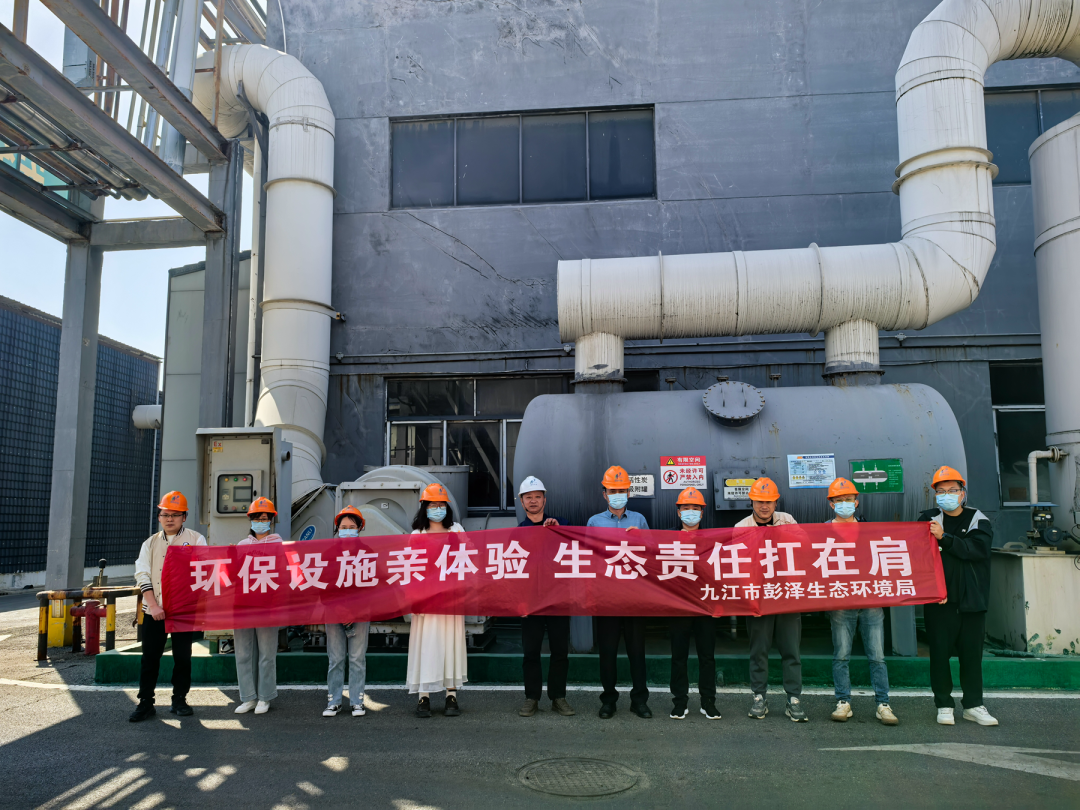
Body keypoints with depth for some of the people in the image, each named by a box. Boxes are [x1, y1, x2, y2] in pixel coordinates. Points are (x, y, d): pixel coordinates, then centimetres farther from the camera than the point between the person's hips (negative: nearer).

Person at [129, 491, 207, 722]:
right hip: (154, 610, 2)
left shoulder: (196, 540, 4)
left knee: (182, 656, 5)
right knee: (150, 657, 3)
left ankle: (179, 700, 17)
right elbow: (143, 575, 3)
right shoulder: (150, 543, 12)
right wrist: (153, 606, -10)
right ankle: (145, 703, 13)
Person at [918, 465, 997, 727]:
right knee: (940, 653, 2)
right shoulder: (929, 519, 4)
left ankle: (973, 705, 21)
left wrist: (944, 537, -23)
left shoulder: (978, 521, 5)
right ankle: (944, 705, 14)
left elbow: (976, 549, -14)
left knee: (972, 653, 8)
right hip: (939, 600, -1)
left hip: (972, 600, 1)